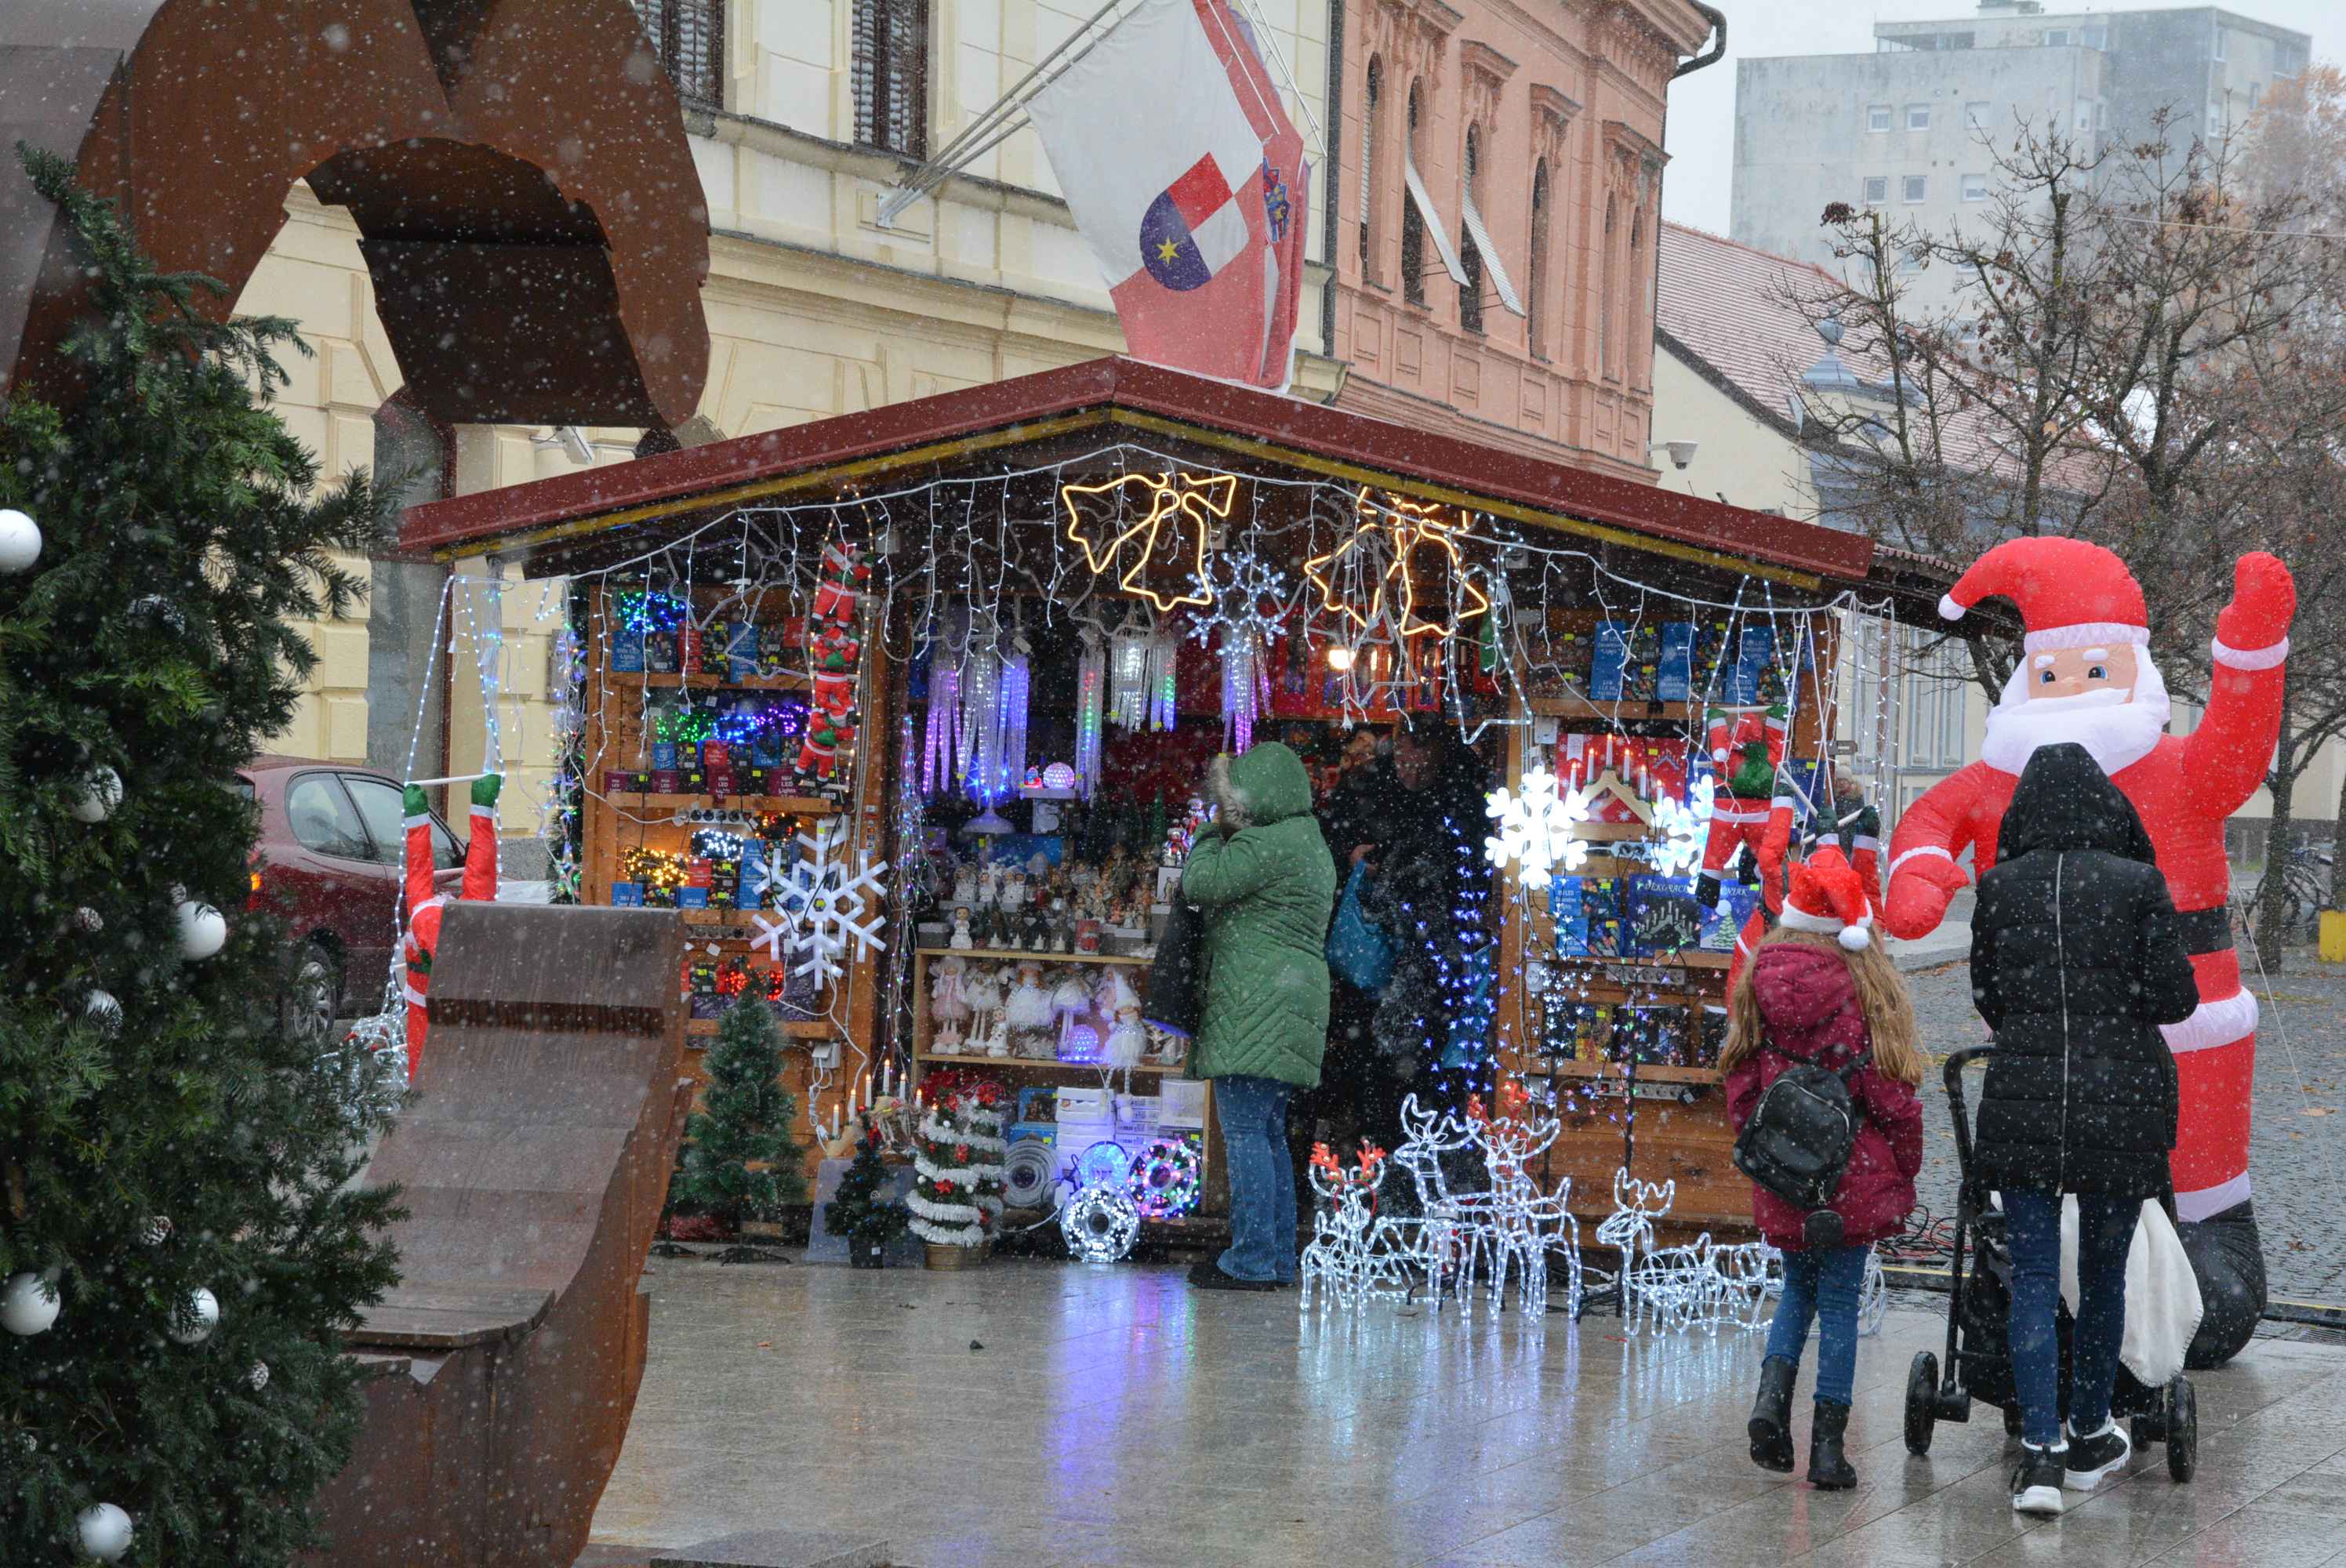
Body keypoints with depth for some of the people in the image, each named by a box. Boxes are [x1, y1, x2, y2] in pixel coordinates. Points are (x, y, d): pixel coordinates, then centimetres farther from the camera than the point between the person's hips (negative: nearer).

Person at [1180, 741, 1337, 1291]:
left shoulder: (1266, 844, -13)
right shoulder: (1307, 842, 21)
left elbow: (1200, 884, -13)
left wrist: (1216, 831, 2)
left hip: (1258, 1000, -11)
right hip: (1290, 994, 11)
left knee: (1244, 1130, -10)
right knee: (1268, 1132, 12)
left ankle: (1252, 1260, -13)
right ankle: (1279, 1259, 14)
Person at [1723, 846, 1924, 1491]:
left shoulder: (1757, 983, -2)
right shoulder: (1867, 990, -11)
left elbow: (1740, 1084, 4)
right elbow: (1891, 1092, -8)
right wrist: (1906, 1171, 5)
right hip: (1855, 1174, -3)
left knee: (1799, 1286, 21)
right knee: (1840, 1300, 5)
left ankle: (1773, 1392, -1)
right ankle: (1828, 1445, 5)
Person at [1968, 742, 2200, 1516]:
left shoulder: (2000, 886, 0)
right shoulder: (2138, 884, -5)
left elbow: (1985, 994, 9)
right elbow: (2174, 998, -6)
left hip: (2022, 1096, 0)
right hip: (2122, 1097, 0)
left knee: (2033, 1277, 3)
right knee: (2103, 1272, 15)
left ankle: (2040, 1453, -6)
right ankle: (2089, 1438, 28)